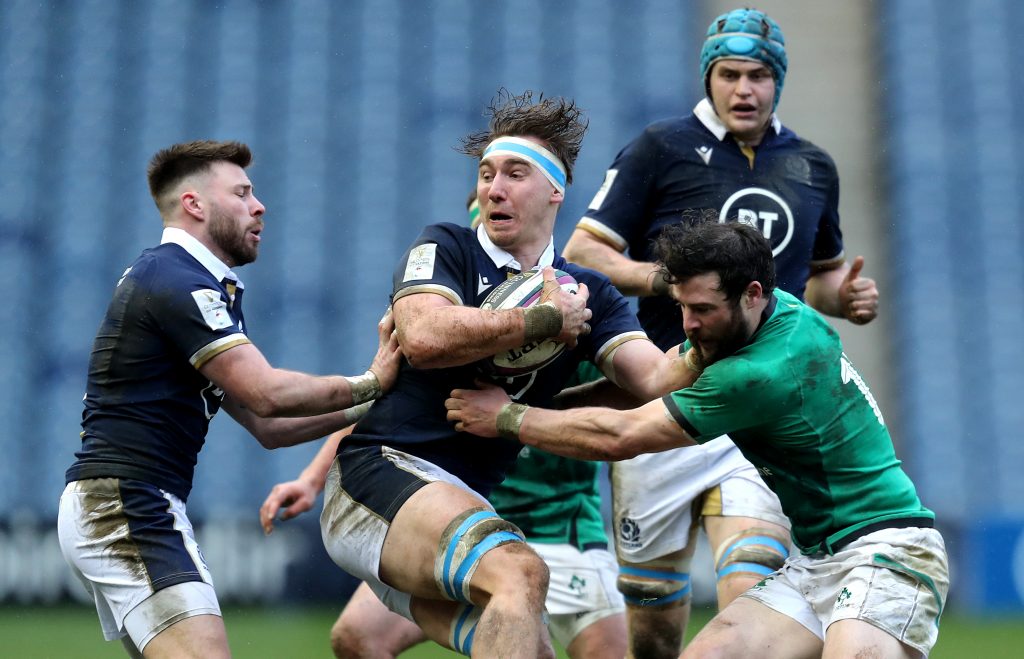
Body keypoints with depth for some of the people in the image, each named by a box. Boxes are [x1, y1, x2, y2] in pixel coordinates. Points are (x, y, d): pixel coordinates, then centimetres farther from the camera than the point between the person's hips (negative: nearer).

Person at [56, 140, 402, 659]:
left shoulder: (185, 282, 20)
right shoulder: (175, 281, -12)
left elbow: (265, 425, 17)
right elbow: (267, 394, -20)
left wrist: (363, 408, 8)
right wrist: (371, 383, -9)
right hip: (125, 505, -11)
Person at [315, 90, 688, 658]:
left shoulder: (588, 296, 13)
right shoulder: (445, 248, 3)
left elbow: (658, 378, -1)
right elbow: (424, 337, -18)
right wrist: (544, 319, -11)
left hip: (464, 509, 6)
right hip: (381, 471, -6)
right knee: (518, 570, -30)